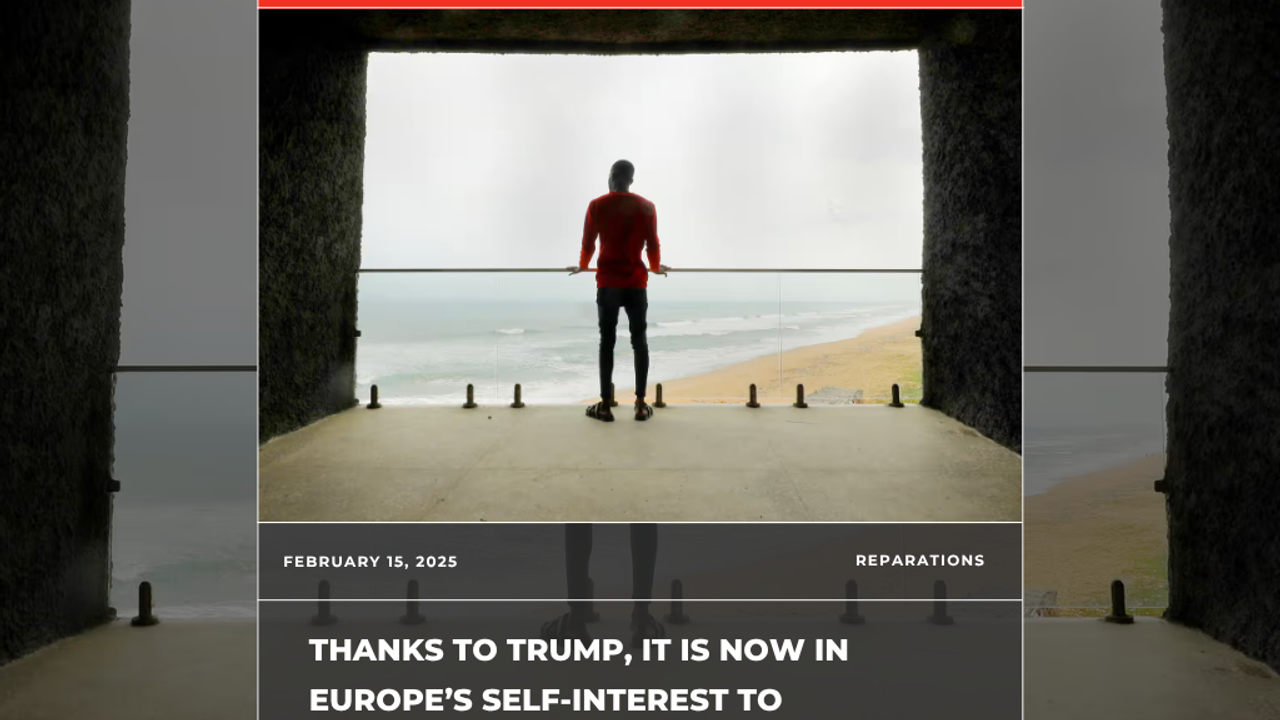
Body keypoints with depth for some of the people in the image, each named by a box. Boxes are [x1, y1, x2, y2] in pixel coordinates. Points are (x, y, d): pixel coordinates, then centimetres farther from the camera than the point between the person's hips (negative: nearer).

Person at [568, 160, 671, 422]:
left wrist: (582, 266, 23)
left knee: (607, 341, 3)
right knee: (640, 340, 6)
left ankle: (605, 405, 2)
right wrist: (656, 268, 24)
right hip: (636, 283, 1)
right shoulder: (646, 207, 1)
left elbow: (588, 244, 3)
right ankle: (641, 404, 4)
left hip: (607, 282, 0)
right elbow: (653, 245, 4)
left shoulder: (597, 206, -1)